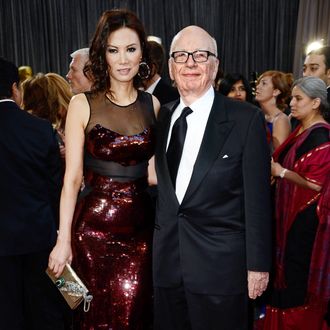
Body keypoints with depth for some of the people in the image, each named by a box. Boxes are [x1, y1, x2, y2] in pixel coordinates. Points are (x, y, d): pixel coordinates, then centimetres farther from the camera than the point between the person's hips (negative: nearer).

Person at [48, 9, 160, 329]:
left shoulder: (152, 105, 4)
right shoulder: (82, 105, -5)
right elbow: (72, 177, -6)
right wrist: (63, 239, -8)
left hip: (139, 226, 2)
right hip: (94, 226, -2)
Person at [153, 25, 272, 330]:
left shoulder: (247, 119, -8)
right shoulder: (161, 118, 7)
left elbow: (257, 199, -8)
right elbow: (161, 187, 12)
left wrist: (258, 264, -7)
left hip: (220, 265, -4)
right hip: (167, 262, 5)